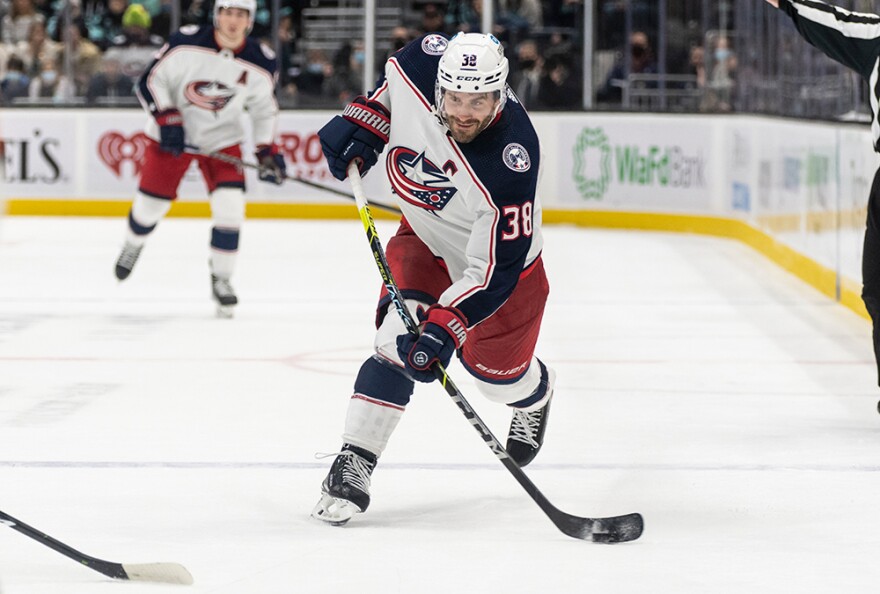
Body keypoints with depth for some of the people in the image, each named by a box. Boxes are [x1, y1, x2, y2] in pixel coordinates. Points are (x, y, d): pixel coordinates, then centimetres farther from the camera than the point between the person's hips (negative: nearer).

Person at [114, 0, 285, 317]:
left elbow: (264, 108, 4)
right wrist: (166, 119, -23)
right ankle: (133, 244, 43)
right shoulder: (187, 43, -22)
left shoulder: (261, 62, -13)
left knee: (230, 207, -15)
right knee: (150, 203, 7)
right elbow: (150, 81, -13)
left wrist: (267, 150, -5)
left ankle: (221, 278, 4)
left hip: (222, 138, 1)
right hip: (172, 133, -1)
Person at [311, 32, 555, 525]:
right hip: (426, 236, 3)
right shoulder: (424, 64, -29)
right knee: (399, 341, -17)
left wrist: (447, 326, -44)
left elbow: (495, 270, -36)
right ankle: (354, 462, -13)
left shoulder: (510, 161, -40)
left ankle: (535, 394, 49)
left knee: (496, 372, 11)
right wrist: (363, 122, -10)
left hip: (500, 251, -3)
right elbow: (393, 83, 1)